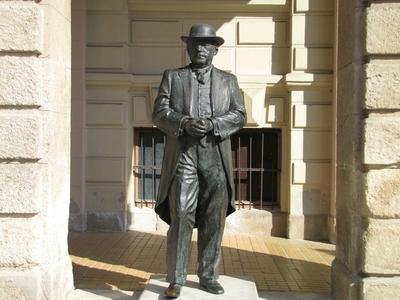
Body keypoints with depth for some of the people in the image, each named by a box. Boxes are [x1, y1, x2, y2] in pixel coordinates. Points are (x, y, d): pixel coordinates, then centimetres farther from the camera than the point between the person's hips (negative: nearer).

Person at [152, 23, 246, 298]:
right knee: (180, 218, -5)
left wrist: (212, 124, -11)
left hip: (216, 157, 2)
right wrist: (184, 123, -15)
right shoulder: (172, 77, 14)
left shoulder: (228, 80, 18)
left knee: (213, 220, 5)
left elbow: (239, 115, 7)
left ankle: (208, 275, 18)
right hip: (183, 155, -1)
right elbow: (160, 113, 4)